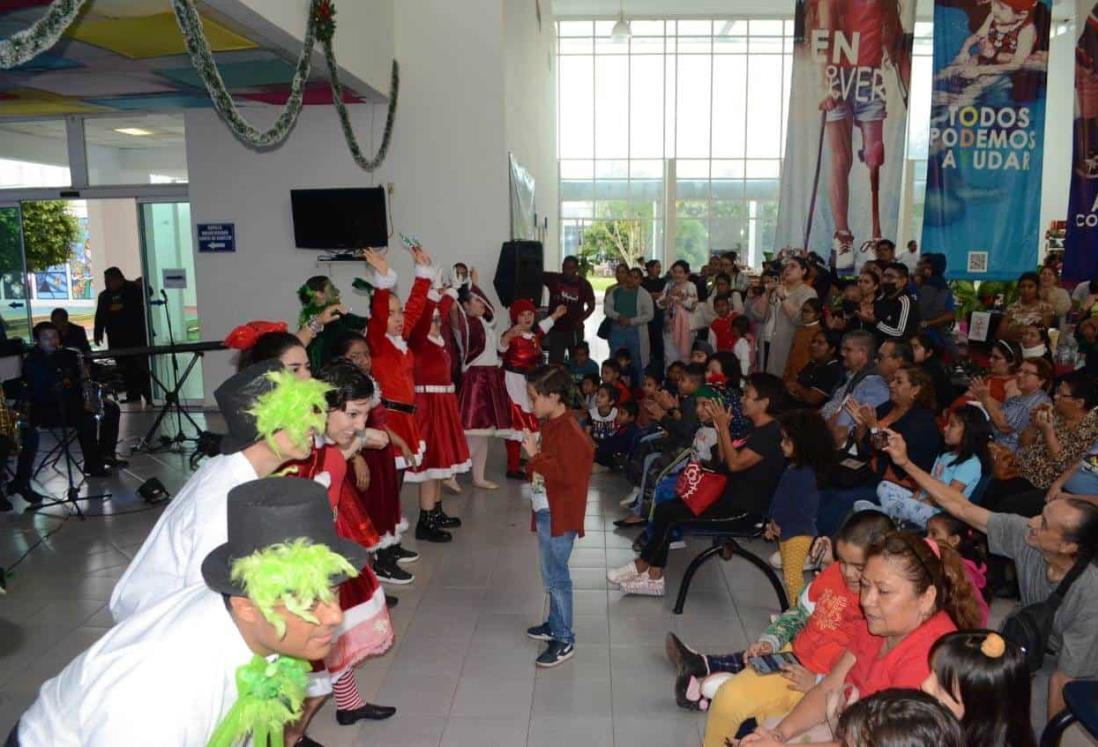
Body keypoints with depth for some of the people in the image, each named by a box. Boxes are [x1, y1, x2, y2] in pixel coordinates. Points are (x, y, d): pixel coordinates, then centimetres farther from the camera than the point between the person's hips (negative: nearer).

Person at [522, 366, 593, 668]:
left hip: (558, 515, -10)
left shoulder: (567, 431, -20)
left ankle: (564, 640, 6)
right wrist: (534, 456, 7)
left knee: (556, 576, -3)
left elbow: (567, 474, -26)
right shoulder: (551, 425, 10)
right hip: (546, 511, 10)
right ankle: (555, 625, 34)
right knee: (552, 574, 20)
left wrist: (535, 456, -23)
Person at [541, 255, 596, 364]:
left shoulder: (583, 284, -2)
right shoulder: (554, 279, -3)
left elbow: (591, 306, 4)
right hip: (556, 329, -1)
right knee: (555, 363, -3)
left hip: (575, 330, 1)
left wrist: (581, 320, -9)